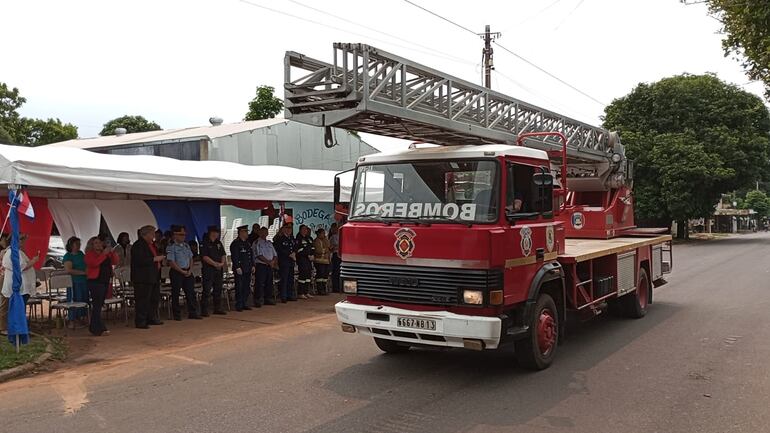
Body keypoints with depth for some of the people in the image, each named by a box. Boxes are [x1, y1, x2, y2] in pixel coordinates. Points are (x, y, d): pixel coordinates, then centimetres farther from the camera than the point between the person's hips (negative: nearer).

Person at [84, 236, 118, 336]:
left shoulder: (106, 252, 15)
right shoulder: (89, 254, -2)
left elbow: (115, 262, 9)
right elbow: (94, 263, -20)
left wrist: (112, 252, -5)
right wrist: (104, 254, -20)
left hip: (105, 281, 7)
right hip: (95, 282, -7)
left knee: (98, 305, 12)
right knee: (97, 305, -9)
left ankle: (94, 327, 20)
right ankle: (99, 329, -11)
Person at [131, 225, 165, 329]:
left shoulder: (151, 244, 17)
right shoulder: (138, 245, -13)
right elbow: (140, 261, -24)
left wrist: (160, 259, 13)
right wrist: (154, 259, -20)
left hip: (154, 277, 10)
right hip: (143, 278, -10)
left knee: (155, 299, 15)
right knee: (143, 300, -6)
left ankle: (152, 318, 26)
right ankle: (140, 322, -1)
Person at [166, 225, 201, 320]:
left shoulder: (186, 245, 12)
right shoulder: (171, 247, -9)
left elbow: (191, 258, 14)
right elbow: (171, 262, -14)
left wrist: (190, 270, -1)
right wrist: (182, 271, -13)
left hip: (188, 272, 6)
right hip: (176, 272, -6)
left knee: (191, 292, 6)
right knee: (175, 294, 1)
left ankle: (193, 313, 12)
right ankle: (177, 314, 10)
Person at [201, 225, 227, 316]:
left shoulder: (219, 243, 15)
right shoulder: (205, 244, -6)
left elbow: (223, 254, 14)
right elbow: (205, 257, -14)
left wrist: (223, 262, -5)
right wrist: (215, 264, -17)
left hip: (219, 270, 7)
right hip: (208, 270, -7)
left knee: (218, 289, 11)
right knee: (207, 290, -7)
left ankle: (218, 308, 19)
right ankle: (204, 310, -3)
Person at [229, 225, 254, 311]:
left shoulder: (247, 243, 16)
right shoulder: (235, 243, -9)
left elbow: (251, 255, 21)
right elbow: (234, 257, -14)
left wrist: (253, 265, 14)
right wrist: (237, 268, -18)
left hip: (247, 269, 8)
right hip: (240, 269, -8)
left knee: (247, 287, 10)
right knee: (239, 287, -3)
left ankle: (244, 304, 19)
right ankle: (239, 305, 4)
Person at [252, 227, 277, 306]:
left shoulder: (269, 243, 19)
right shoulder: (257, 243, -3)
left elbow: (275, 254, 16)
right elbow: (259, 255, -12)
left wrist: (273, 261, -5)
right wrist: (268, 262, -14)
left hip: (270, 266, 7)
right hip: (261, 265, -6)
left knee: (269, 283, 9)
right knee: (260, 283, -8)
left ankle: (268, 299, 18)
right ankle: (257, 301, -3)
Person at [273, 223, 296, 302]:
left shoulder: (292, 238, 16)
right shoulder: (279, 239, -6)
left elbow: (295, 248, 23)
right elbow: (279, 250, -12)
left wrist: (294, 253, 1)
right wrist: (289, 254, -11)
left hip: (291, 261, 7)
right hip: (283, 262, -7)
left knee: (291, 279, 9)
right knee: (283, 279, -7)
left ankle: (290, 295, 17)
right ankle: (283, 297, -3)